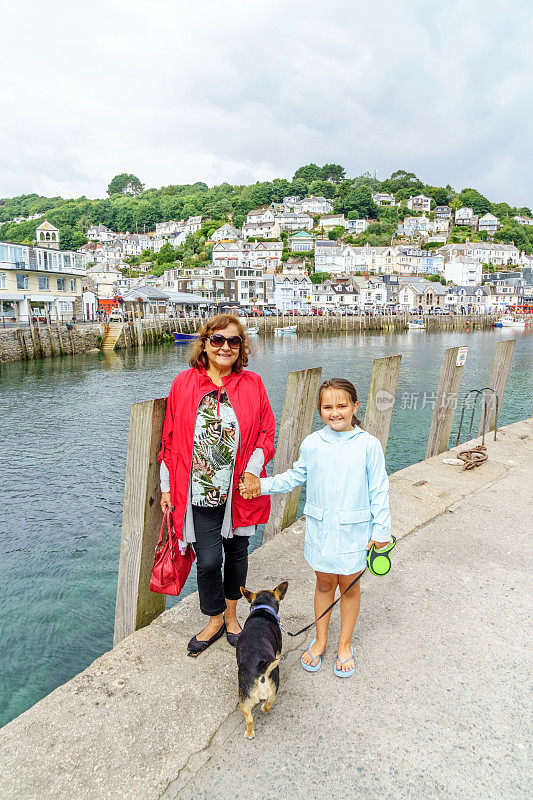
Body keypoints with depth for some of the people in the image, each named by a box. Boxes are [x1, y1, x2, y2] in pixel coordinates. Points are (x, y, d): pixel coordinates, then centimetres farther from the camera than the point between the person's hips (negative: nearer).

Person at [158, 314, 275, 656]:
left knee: (237, 554, 16)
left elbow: (266, 432, 3)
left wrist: (253, 470, -12)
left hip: (241, 493, 1)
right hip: (200, 494, -1)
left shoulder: (252, 384, -1)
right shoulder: (184, 383, -2)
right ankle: (215, 620, 29)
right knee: (208, 561, -1)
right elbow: (171, 439, 2)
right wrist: (167, 487, 3)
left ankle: (231, 615, 42)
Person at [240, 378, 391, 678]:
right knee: (324, 583, 16)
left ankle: (345, 644, 34)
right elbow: (295, 476, 9)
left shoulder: (368, 445, -10)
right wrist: (263, 485, -1)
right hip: (320, 527, 2)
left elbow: (378, 490, -4)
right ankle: (320, 639, 36)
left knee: (349, 585, 13)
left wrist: (381, 529, -3)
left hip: (354, 530, -1)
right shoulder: (312, 444, -4)